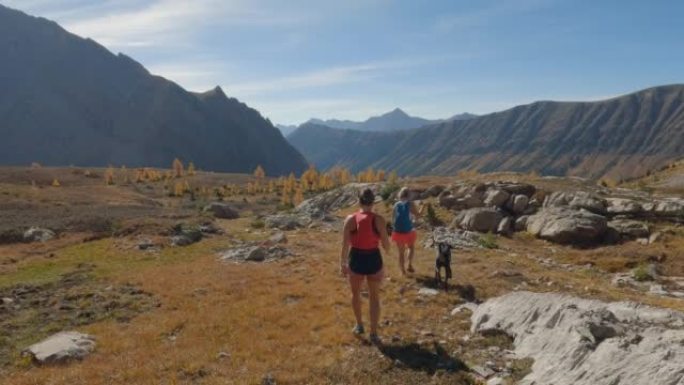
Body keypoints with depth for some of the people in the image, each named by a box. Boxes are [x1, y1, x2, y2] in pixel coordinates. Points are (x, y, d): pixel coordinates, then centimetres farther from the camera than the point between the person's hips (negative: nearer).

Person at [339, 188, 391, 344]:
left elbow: (345, 245, -7)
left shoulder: (350, 219, -10)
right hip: (374, 260, 0)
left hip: (356, 260, 1)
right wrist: (387, 248, 17)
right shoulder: (379, 220, -11)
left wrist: (342, 264, 4)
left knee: (355, 293, 25)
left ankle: (359, 325, 39)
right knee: (374, 297, 15)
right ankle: (374, 333, 16)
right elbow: (386, 246, -7)